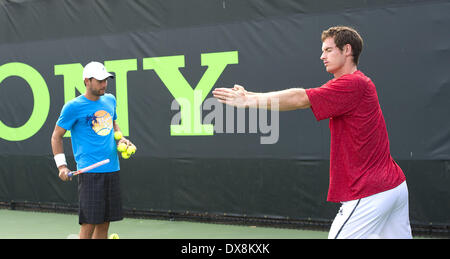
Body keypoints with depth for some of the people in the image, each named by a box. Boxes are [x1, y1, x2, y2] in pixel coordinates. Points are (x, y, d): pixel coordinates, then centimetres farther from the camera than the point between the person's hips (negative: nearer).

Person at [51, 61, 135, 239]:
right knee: (89, 223, -8)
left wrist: (121, 139, 9)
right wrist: (61, 165, -8)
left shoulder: (110, 100, 12)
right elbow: (56, 136, 1)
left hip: (112, 169, 6)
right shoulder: (73, 107, -6)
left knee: (104, 222, 9)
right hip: (90, 171, -6)